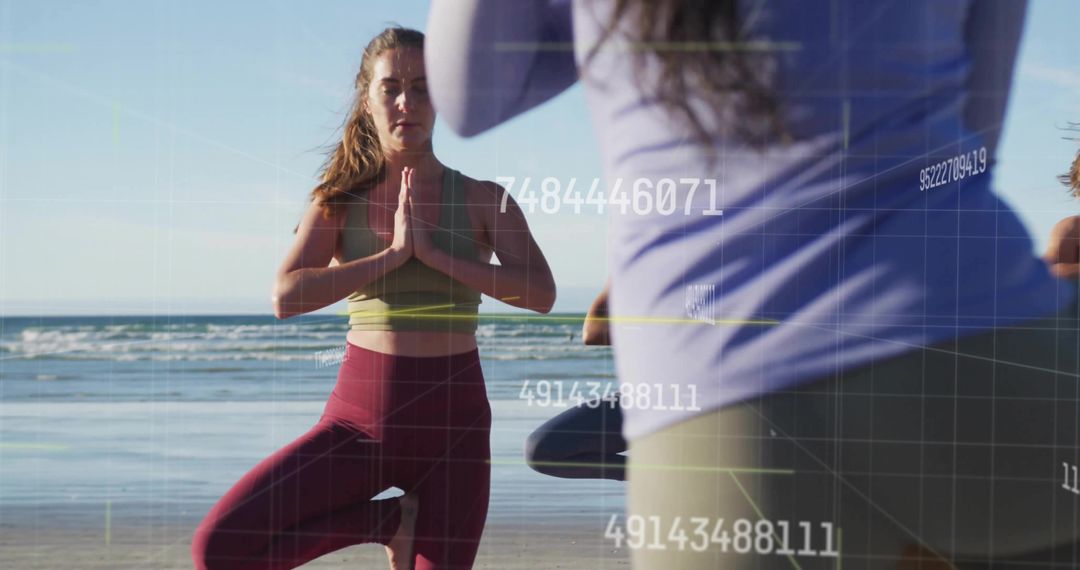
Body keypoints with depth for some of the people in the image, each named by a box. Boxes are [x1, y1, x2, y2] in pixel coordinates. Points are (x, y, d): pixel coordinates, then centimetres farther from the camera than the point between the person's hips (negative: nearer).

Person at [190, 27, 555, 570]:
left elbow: (540, 293, -13)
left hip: (452, 422, -1)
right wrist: (392, 254, -16)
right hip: (359, 418, 1)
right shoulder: (340, 202, 4)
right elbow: (285, 297, -11)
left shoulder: (482, 200, 2)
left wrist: (433, 252, -18)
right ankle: (390, 520, 3)